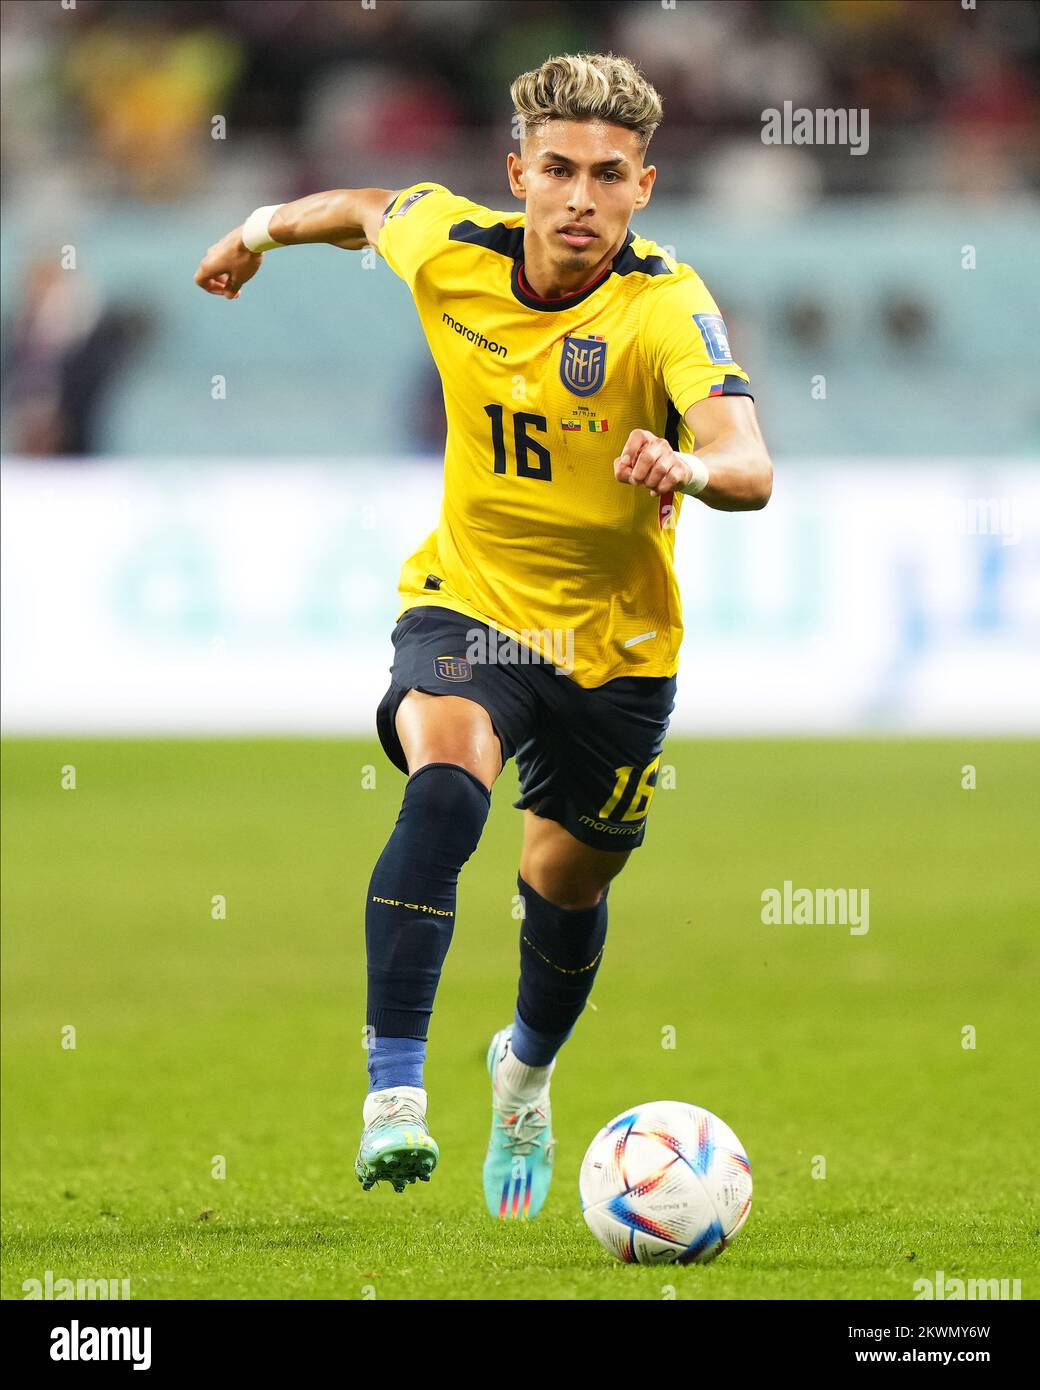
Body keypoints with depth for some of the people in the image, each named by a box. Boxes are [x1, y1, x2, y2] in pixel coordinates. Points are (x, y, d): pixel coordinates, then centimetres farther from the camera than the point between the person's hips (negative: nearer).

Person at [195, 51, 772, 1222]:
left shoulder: (666, 309, -25)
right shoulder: (451, 248, -14)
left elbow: (750, 465, -42)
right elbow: (375, 208, 13)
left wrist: (693, 469, -63)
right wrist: (268, 227, 22)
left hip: (612, 644, 0)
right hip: (467, 606, 0)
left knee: (567, 880, 17)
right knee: (446, 785, -30)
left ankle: (526, 1071, 51)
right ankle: (394, 1096, -36)